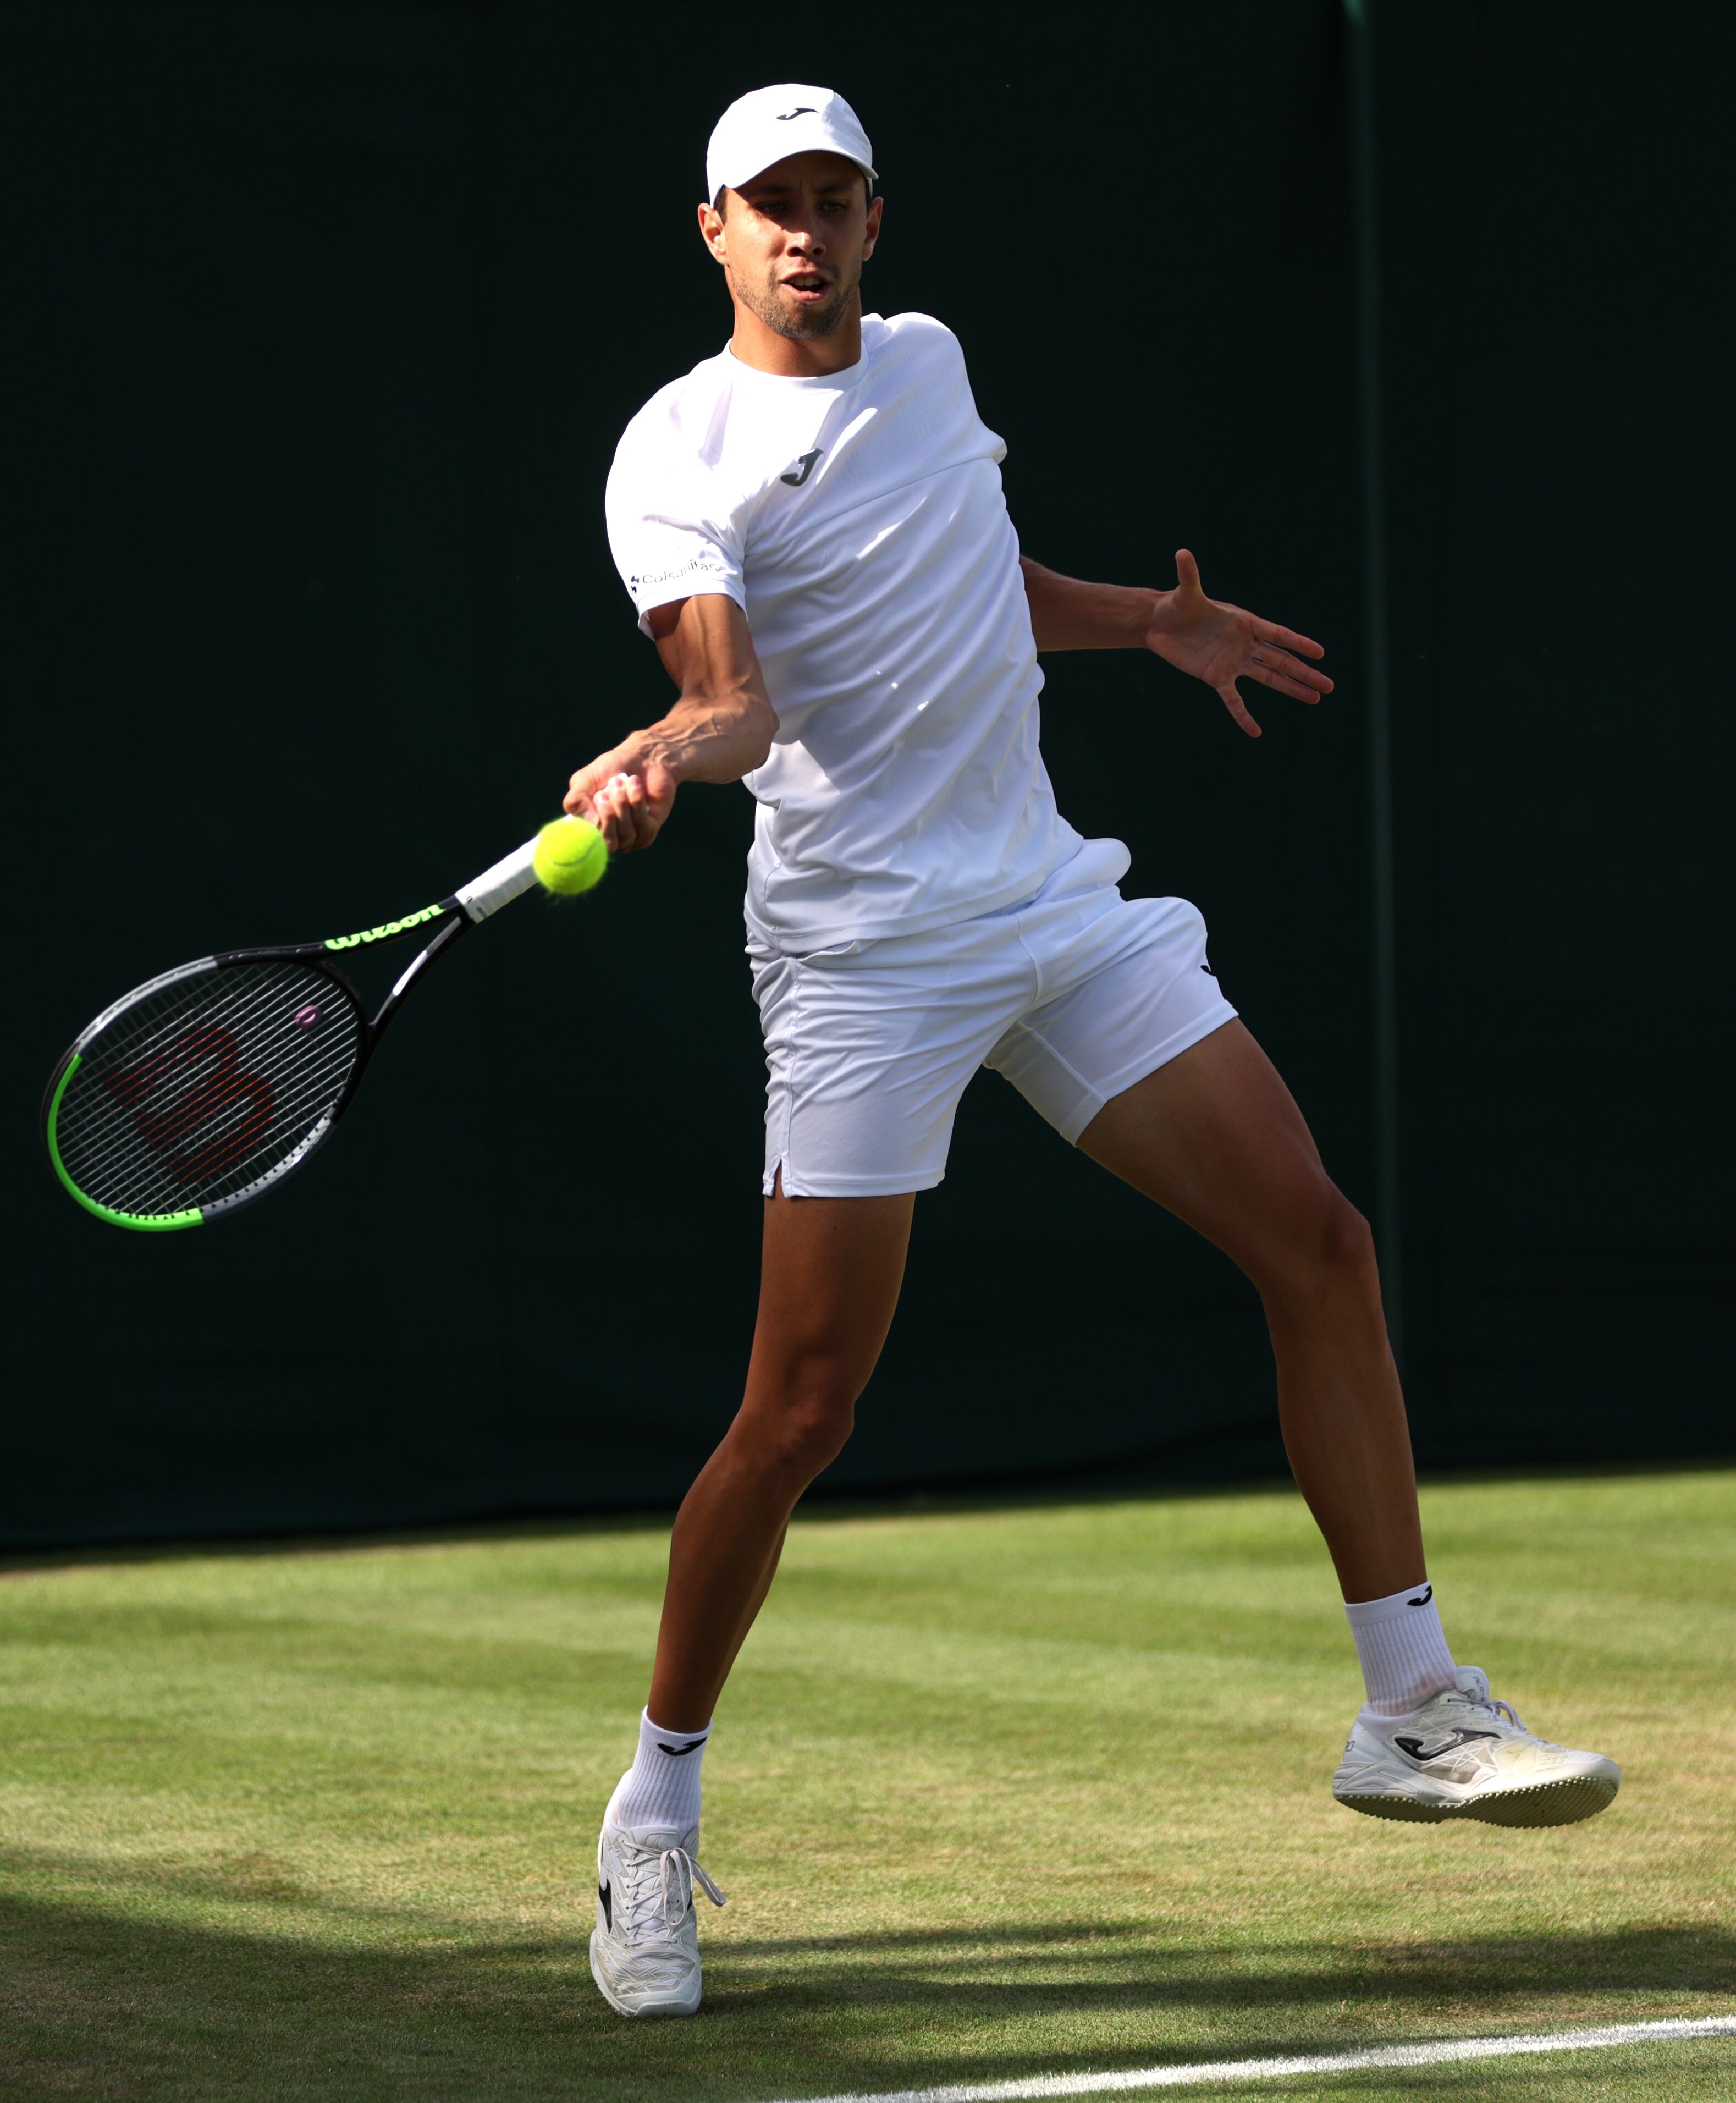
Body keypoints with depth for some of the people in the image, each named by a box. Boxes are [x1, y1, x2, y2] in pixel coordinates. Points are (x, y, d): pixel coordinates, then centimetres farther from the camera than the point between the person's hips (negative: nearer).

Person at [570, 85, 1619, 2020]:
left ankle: (1410, 1708, 8)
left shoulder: (926, 363, 12)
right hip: (864, 948, -7)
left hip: (1053, 898, 7)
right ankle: (654, 1811, 9)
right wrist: (662, 760, -45)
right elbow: (737, 690, -25)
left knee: (1318, 1245, 0)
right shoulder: (681, 453, -9)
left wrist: (1148, 622, 19)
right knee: (799, 1412, -9)